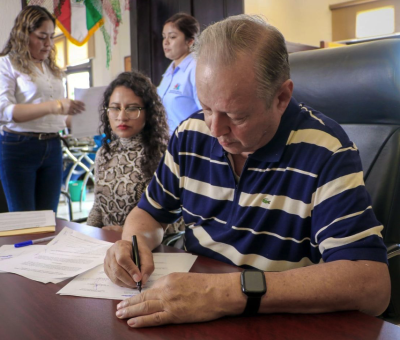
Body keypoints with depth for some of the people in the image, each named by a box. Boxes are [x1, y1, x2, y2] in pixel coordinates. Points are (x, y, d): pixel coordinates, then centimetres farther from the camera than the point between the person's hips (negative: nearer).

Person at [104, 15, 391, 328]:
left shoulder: (327, 152, -16)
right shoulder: (189, 135, -1)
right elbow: (149, 213, 11)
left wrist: (231, 293, -32)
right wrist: (134, 244, -11)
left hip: (283, 325, -3)